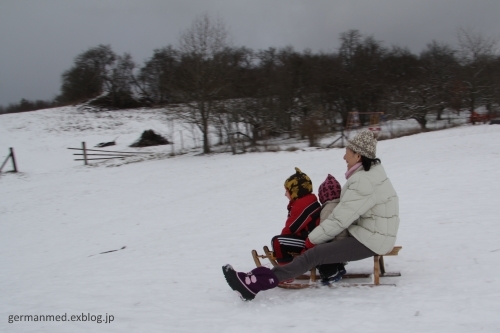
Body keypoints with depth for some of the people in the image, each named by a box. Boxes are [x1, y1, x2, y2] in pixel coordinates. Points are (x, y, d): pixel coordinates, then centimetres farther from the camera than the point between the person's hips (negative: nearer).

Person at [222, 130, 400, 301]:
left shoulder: (364, 181, -22)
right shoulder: (370, 173, 11)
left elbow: (341, 218, -22)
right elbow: (346, 213, 12)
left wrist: (312, 239, -10)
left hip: (369, 240, -10)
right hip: (369, 232, 10)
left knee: (314, 254, -18)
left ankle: (255, 283, -22)